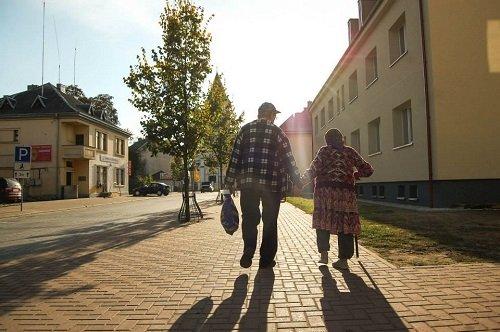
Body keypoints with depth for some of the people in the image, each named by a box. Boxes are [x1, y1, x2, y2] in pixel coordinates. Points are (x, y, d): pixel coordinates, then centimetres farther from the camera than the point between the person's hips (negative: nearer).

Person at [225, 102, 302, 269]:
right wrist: (298, 181, 10)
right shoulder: (277, 132, 3)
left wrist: (230, 182, 9)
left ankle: (248, 251, -7)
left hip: (247, 182, 1)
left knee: (249, 218, 11)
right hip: (272, 184, -1)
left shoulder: (246, 129, 8)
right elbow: (288, 159, 1)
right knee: (270, 222, 9)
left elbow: (235, 157, 4)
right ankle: (266, 259, 15)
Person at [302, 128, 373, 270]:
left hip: (325, 191, -2)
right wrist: (355, 174, 29)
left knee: (323, 221, 10)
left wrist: (303, 179, 9)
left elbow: (314, 170, -5)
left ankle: (324, 254, 9)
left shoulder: (324, 151, 2)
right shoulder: (350, 152, 10)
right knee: (345, 224, 5)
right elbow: (368, 170, 12)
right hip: (346, 193, 2)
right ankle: (344, 259, 7)